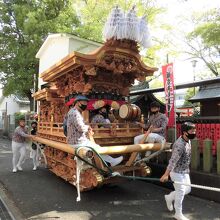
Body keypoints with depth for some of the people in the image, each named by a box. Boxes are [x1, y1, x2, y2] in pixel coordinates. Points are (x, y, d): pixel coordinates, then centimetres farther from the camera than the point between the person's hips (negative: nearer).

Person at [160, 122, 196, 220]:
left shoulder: (188, 141, 0)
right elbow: (173, 160, -33)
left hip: (185, 171, 9)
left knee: (187, 189, 17)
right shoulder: (179, 145, -29)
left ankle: (169, 197, 36)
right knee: (180, 192, 2)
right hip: (177, 172, -9)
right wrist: (166, 174, -34)